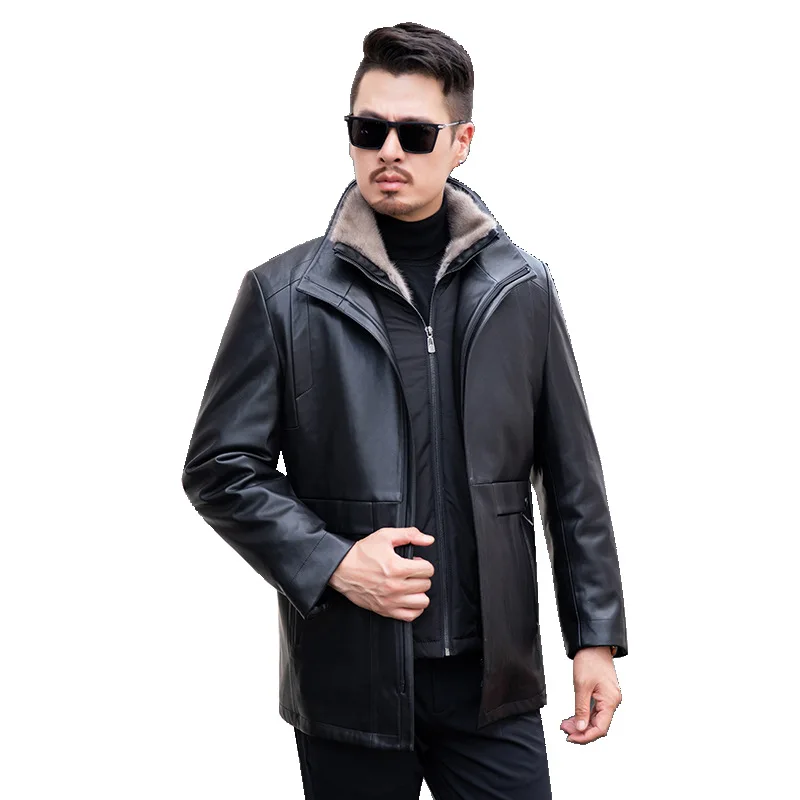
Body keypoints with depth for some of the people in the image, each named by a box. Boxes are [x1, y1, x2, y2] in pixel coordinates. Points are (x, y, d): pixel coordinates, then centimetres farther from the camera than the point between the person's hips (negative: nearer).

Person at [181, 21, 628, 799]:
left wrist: (596, 635, 4)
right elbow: (220, 467, -1)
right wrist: (330, 563, -14)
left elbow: (571, 475, 6)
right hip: (348, 678, -1)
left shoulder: (521, 289, 3)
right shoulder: (284, 294, -3)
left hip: (494, 675, 1)